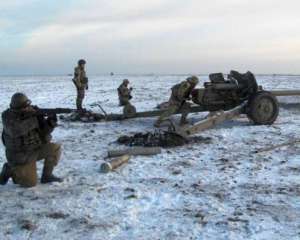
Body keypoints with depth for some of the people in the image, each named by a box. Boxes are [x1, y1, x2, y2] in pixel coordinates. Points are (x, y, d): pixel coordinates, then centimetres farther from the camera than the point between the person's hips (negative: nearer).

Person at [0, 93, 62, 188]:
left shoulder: (33, 113, -5)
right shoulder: (8, 116, -16)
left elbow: (43, 131, -6)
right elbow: (15, 130, -36)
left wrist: (51, 122, -27)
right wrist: (34, 120, -36)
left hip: (35, 149, 5)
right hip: (20, 157, -5)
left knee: (55, 148, -13)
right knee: (31, 183, -12)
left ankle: (47, 175, 3)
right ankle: (9, 170, 14)